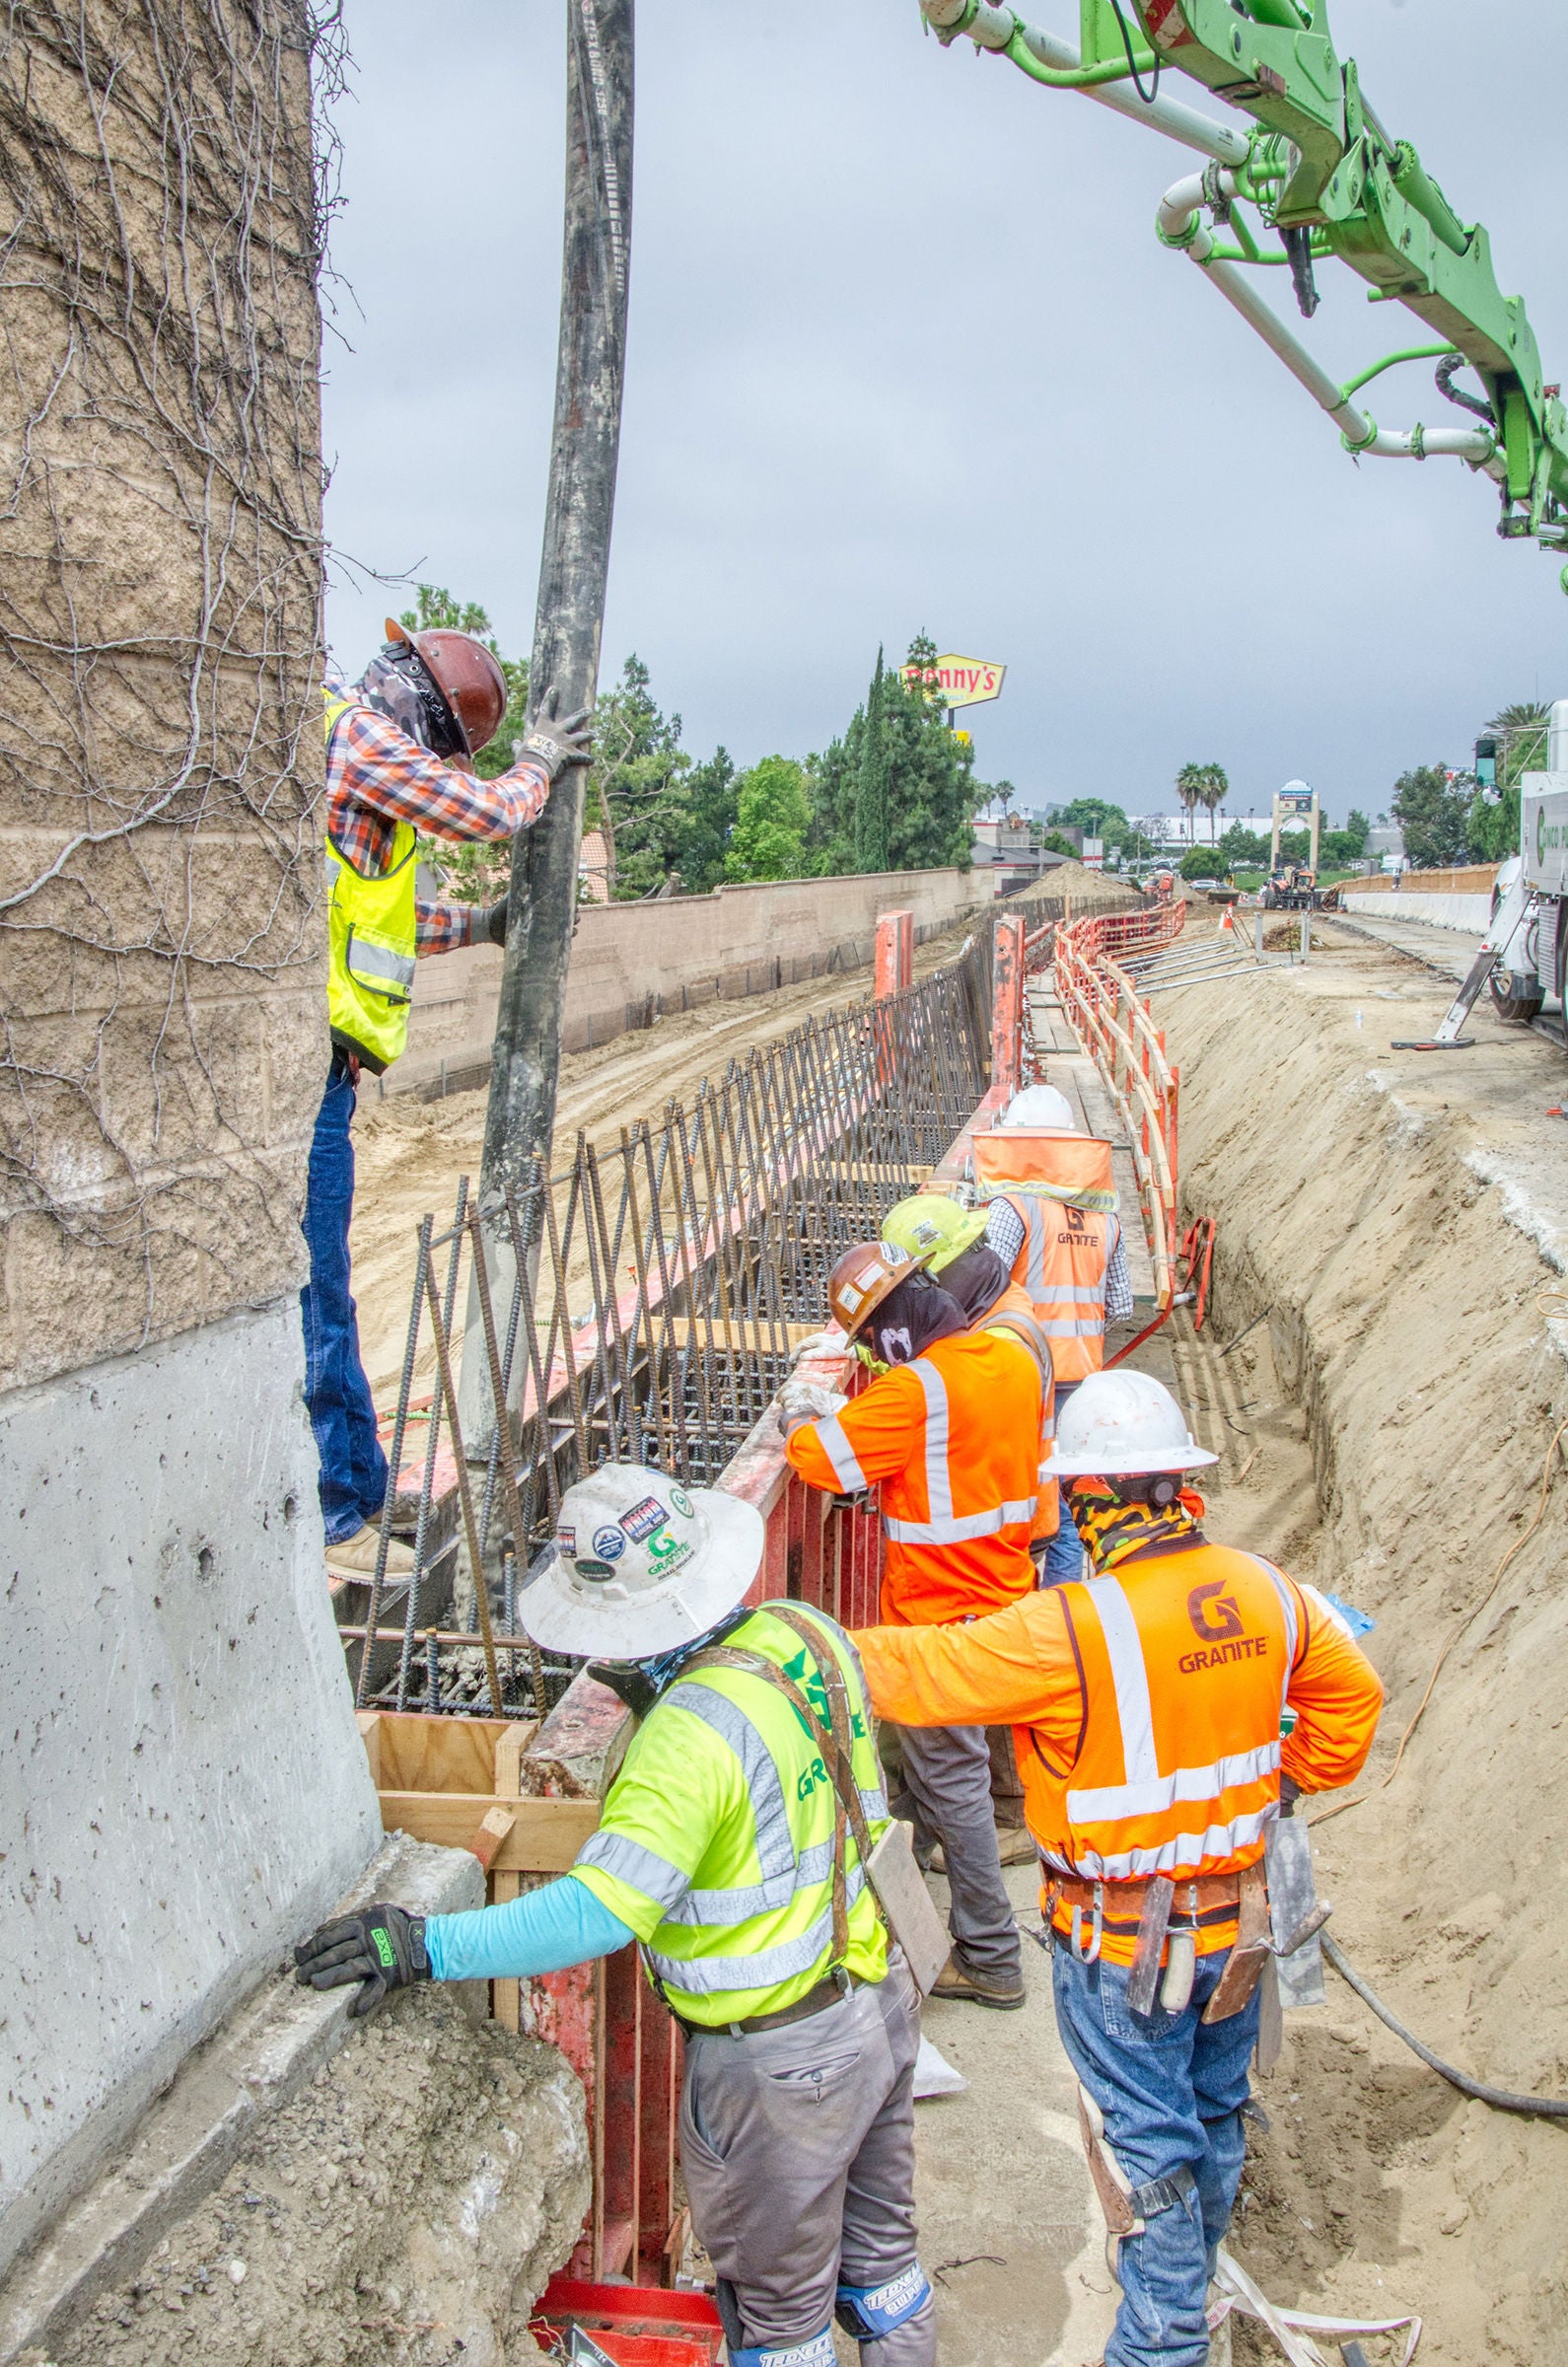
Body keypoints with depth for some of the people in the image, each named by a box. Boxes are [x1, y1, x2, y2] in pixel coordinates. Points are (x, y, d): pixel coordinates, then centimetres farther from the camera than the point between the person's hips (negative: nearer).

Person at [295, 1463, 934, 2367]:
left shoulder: (695, 1732, -32)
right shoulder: (808, 1631, -9)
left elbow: (601, 1911, -36)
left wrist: (429, 1945, -33)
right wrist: (658, 1699, 5)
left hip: (781, 2060, -7)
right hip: (882, 1994, 8)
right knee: (881, 2246, 29)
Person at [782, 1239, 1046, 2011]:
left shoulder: (914, 1390, -25)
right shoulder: (1015, 1359, 0)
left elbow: (820, 1458, -18)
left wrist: (797, 1411, 0)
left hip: (944, 1613, -8)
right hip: (1004, 1592, 8)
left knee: (952, 1773, 2)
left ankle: (989, 1959, 10)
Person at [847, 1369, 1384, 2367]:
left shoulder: (1072, 1629, -29)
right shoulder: (1266, 1591, -9)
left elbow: (922, 1673, -22)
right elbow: (1353, 1694, 5)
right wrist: (1289, 1783, 16)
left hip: (1126, 1941, -6)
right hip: (1239, 1915, 7)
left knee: (1147, 2138, 11)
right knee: (1214, 2112, 26)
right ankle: (1193, 2281, 49)